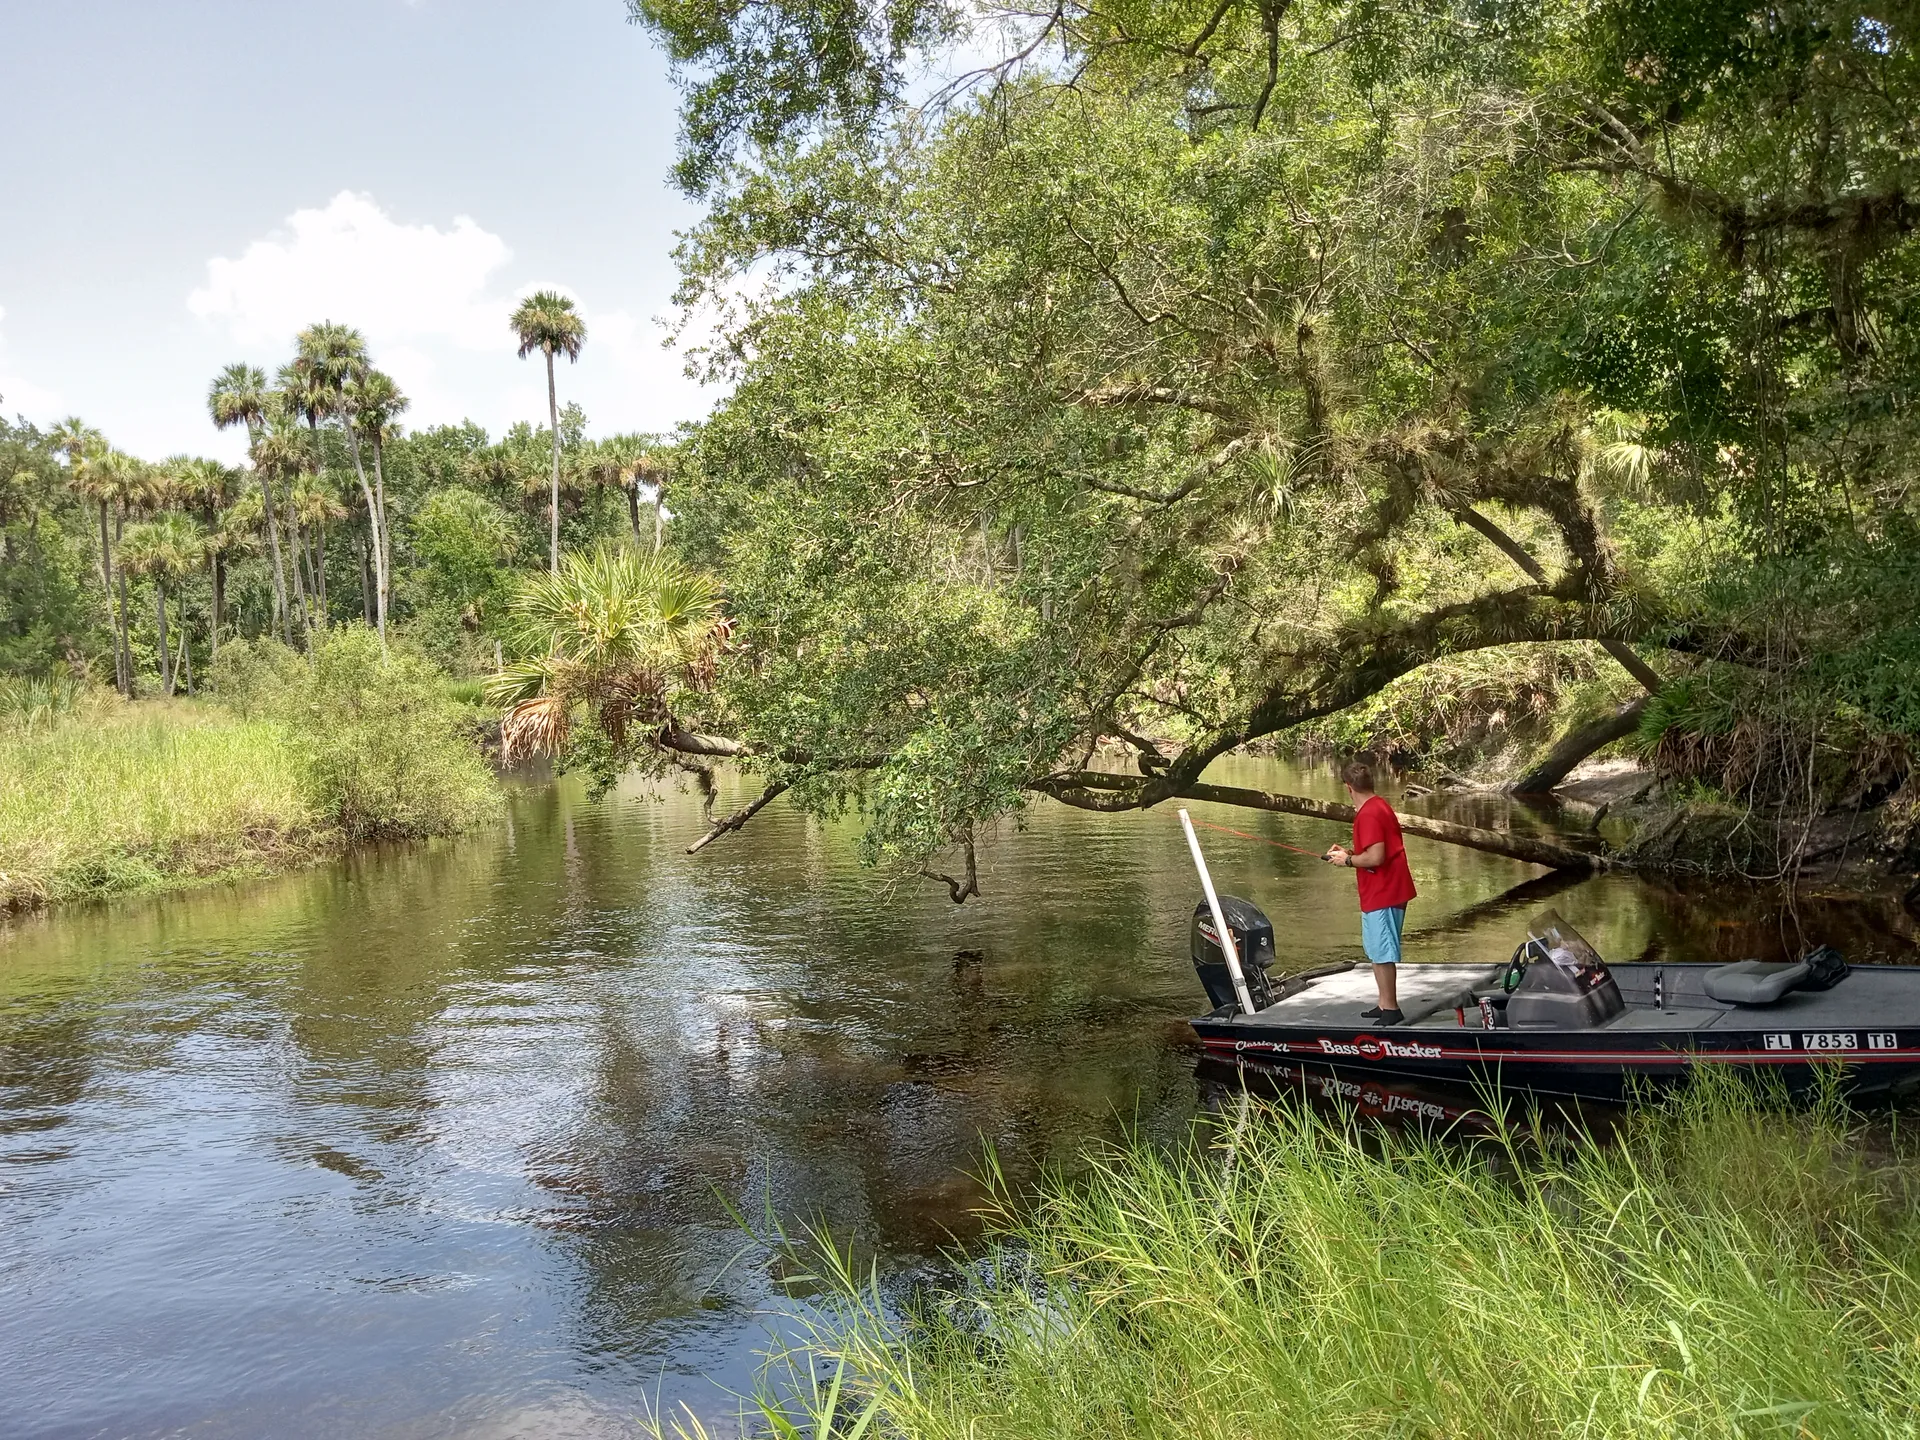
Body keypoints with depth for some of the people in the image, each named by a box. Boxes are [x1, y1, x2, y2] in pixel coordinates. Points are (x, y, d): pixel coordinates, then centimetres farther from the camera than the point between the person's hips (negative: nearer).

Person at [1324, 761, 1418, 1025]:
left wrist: (1347, 859, -11)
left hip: (1381, 895, -11)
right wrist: (1350, 852, 13)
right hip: (1389, 891, 11)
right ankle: (1385, 1004, 25)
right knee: (1377, 951, 18)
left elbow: (1375, 857, -26)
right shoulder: (1380, 806, 13)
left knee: (1382, 954, -3)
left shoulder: (1367, 815, -19)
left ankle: (1391, 1009, 2)